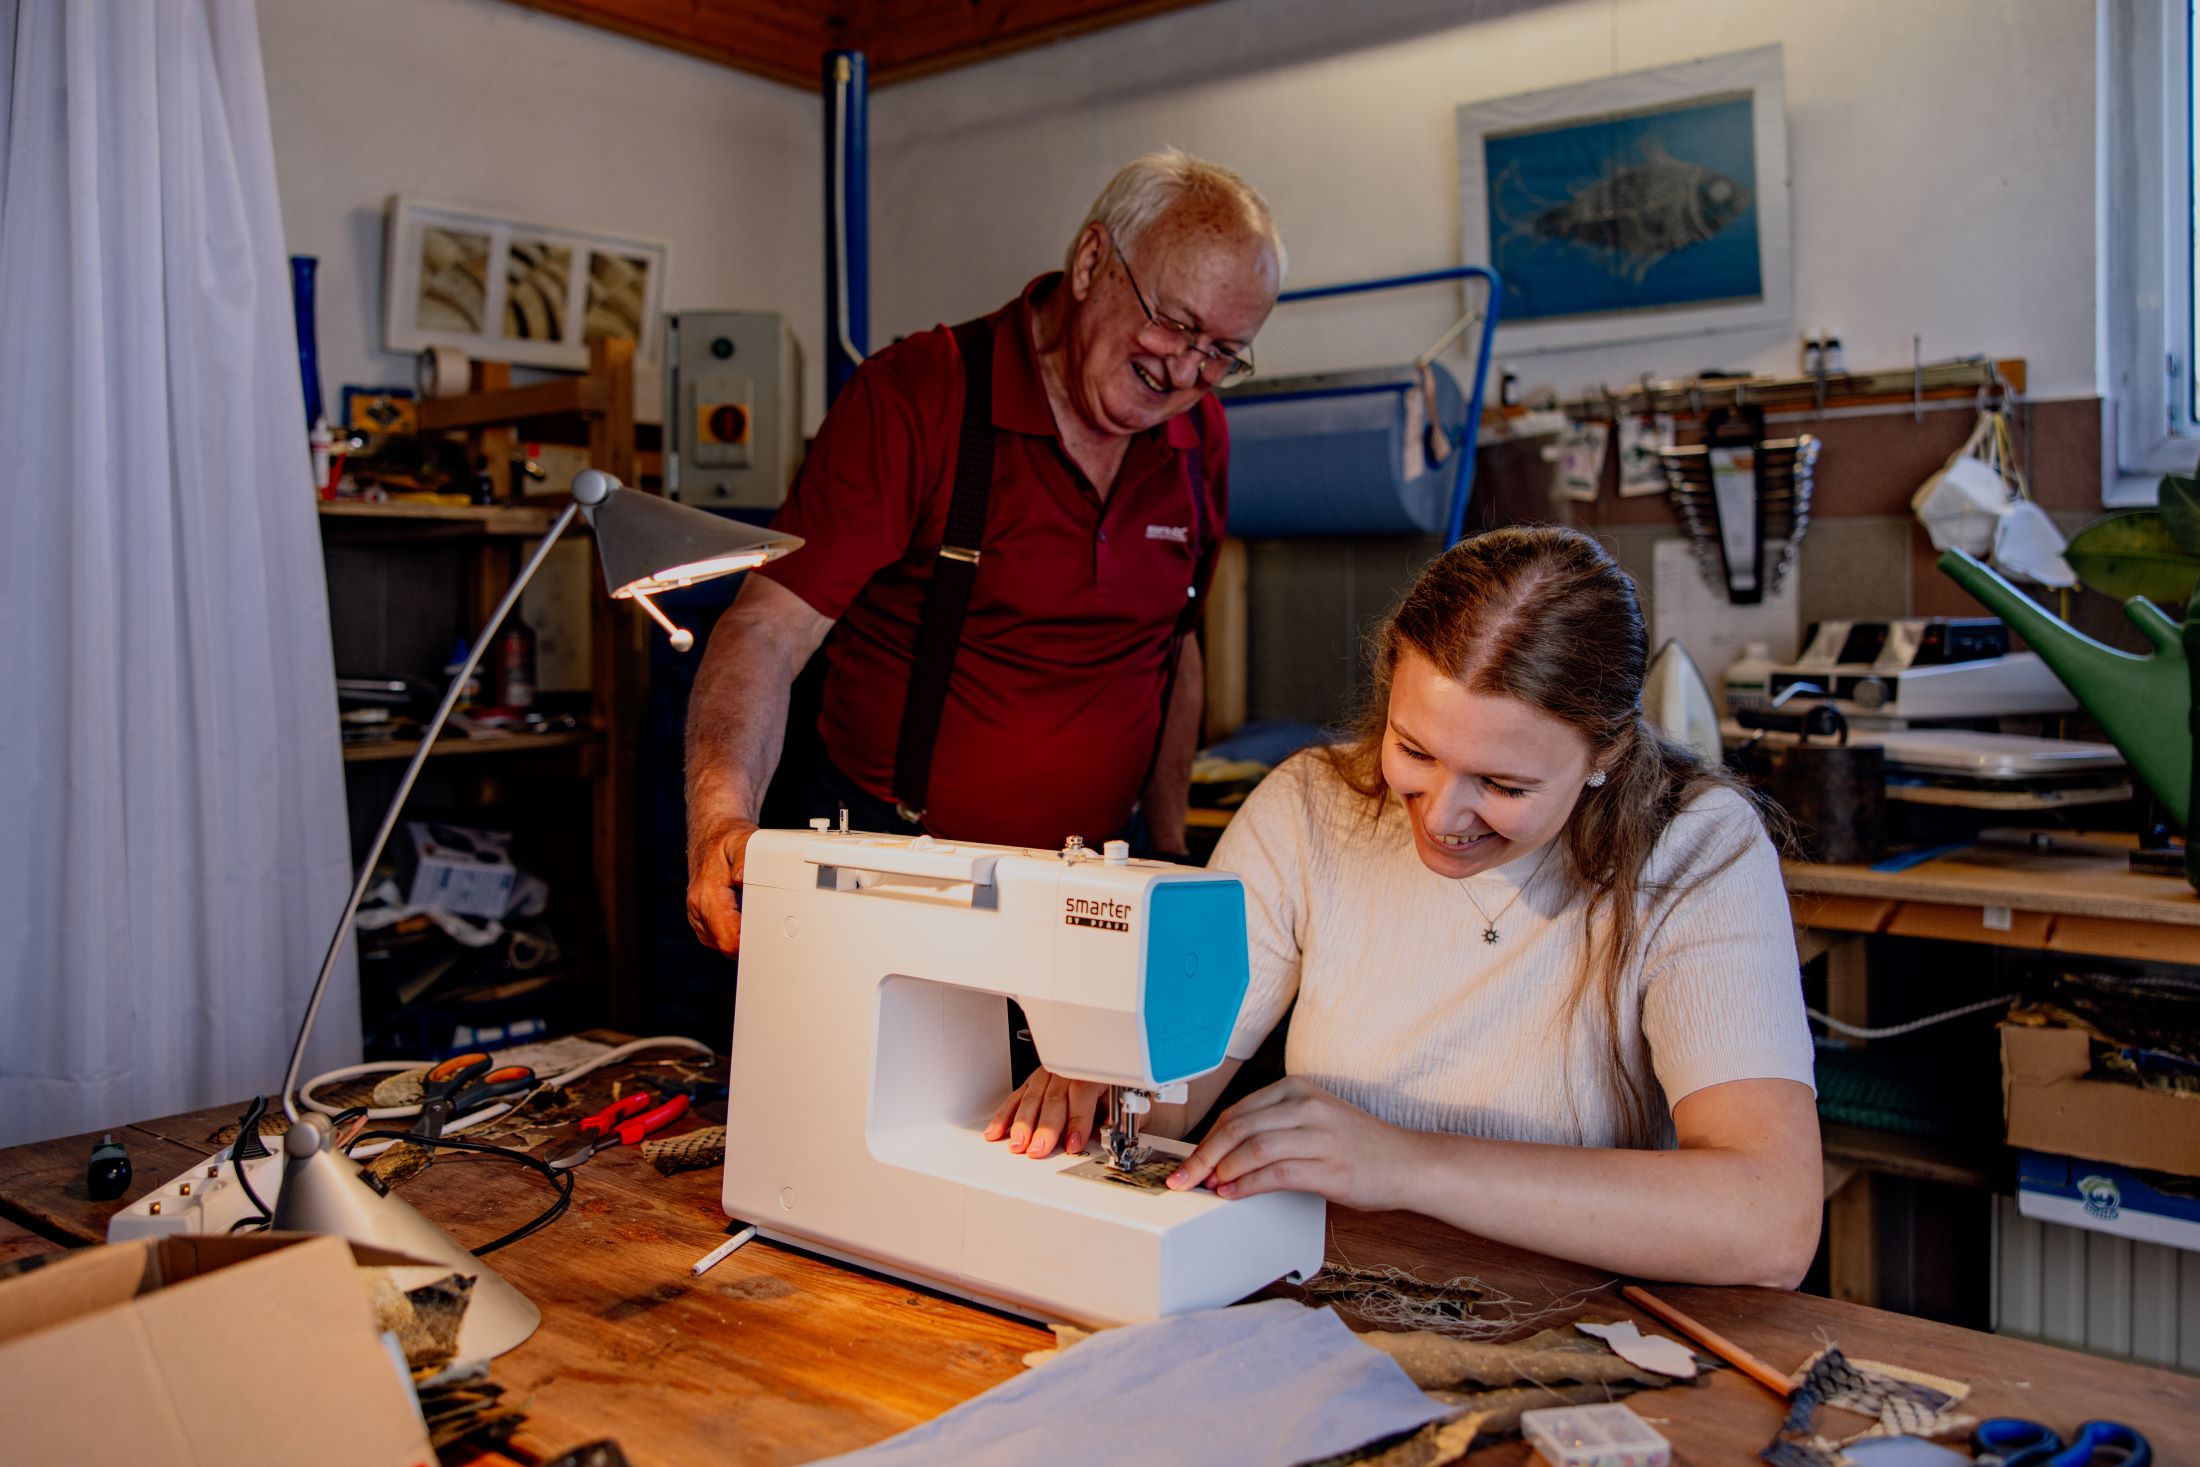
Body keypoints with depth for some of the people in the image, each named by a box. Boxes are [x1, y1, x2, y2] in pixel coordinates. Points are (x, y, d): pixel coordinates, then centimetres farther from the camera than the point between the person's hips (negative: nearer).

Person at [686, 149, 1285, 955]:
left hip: (1090, 882, 5)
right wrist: (724, 815, -37)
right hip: (898, 863, -4)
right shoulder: (915, 397, -13)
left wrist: (1168, 845, 16)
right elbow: (769, 626, -20)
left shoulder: (1199, 438, 4)